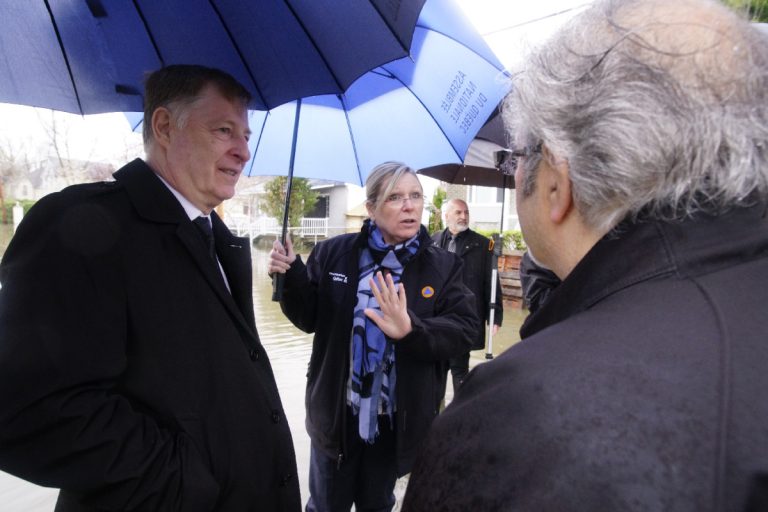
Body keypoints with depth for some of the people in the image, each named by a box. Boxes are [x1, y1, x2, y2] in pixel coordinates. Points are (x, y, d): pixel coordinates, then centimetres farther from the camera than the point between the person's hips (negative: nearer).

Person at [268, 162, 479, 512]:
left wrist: (412, 331, -32)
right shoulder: (333, 253, -6)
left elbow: (463, 330, -14)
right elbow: (310, 318, -1)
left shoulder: (442, 266, -6)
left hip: (398, 418, 1)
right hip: (336, 413, 0)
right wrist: (292, 277, -19)